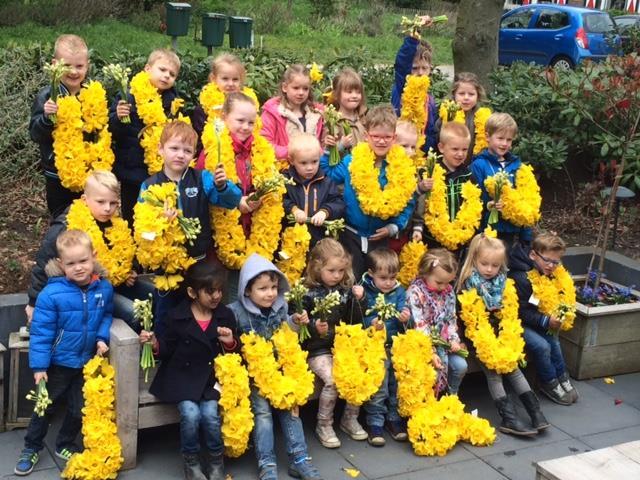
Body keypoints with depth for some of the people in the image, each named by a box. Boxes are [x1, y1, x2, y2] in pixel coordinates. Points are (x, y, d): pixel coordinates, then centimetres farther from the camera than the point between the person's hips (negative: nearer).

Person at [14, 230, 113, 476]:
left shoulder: (104, 288, -11)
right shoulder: (52, 293, -23)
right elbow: (41, 332, -18)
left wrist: (102, 338, -10)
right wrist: (39, 365, -16)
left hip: (87, 362, 4)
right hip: (59, 363, -3)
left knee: (79, 409, 17)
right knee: (45, 406, 14)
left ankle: (64, 446, 39)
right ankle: (31, 448, 33)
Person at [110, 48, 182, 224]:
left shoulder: (172, 100, 3)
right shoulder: (129, 95, -8)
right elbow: (111, 129, -10)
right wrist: (118, 117, -29)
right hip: (132, 170, -2)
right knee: (131, 218, 10)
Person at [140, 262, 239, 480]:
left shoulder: (226, 316, 3)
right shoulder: (176, 317, -5)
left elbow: (233, 354, 12)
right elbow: (168, 350, 3)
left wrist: (230, 344, -11)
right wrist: (156, 344, -18)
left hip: (212, 376, 2)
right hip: (183, 376, -1)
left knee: (210, 414, -23)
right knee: (191, 414, -25)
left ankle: (215, 462, 4)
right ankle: (191, 462, 1)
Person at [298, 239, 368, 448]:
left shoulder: (346, 290, 8)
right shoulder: (308, 293, -6)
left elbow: (355, 321, 10)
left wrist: (359, 300, -5)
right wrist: (314, 328, -24)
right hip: (318, 350, -4)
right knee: (333, 379, -27)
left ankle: (350, 419, 4)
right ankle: (324, 425, -6)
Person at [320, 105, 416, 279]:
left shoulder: (403, 167, -6)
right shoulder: (352, 162, -7)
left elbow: (408, 203, -1)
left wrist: (394, 227, -10)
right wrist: (327, 151, -7)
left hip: (381, 238, 1)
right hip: (352, 236, -1)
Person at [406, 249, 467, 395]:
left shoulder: (448, 290, 2)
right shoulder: (415, 292, -18)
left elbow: (451, 318, 10)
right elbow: (419, 327, -22)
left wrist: (454, 339, -6)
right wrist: (431, 352, -26)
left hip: (444, 341, 6)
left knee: (461, 365, -6)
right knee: (437, 370, -23)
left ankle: (452, 394, 20)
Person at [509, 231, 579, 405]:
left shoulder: (547, 275, 3)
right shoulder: (521, 278, -26)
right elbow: (521, 312, -24)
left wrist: (557, 314, -2)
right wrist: (546, 321, -26)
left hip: (531, 321, 8)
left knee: (553, 340, -9)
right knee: (541, 346, -21)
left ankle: (562, 379, 8)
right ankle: (550, 384, -2)